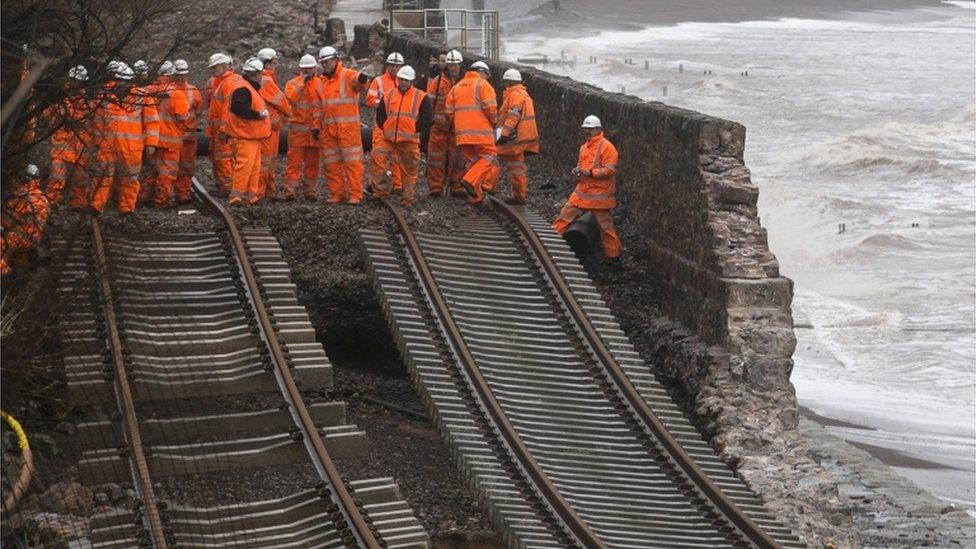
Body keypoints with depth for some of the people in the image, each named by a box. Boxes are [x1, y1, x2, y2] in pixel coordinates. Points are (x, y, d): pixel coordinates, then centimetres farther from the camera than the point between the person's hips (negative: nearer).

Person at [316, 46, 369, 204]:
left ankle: (355, 195, -4)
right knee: (331, 163, 9)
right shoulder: (321, 81, 17)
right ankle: (336, 194, 16)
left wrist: (362, 79, -53)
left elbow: (356, 80, -29)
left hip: (347, 127, -7)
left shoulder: (347, 75, -4)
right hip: (327, 129, 7)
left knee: (352, 161, -6)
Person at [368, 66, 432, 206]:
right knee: (376, 157, -15)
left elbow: (427, 118, -2)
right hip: (388, 138, 2)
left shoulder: (421, 97, -1)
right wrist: (385, 127, 5)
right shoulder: (389, 95, 8)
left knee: (409, 170, 4)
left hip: (409, 140, -2)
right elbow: (380, 114, 16)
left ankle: (407, 198, 15)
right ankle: (380, 191, -6)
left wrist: (415, 129, -7)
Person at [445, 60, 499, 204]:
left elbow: (449, 110, 13)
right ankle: (470, 180, -19)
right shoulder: (482, 84, -1)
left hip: (462, 133, 6)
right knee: (488, 158, 1)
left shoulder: (456, 87, 18)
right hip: (481, 131, -6)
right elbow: (490, 106, -13)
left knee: (471, 161, 12)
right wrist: (493, 120, 5)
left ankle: (476, 195, 10)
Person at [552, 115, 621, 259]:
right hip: (582, 192, 7)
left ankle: (613, 254, 11)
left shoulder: (606, 147, -11)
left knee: (605, 226, 0)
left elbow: (609, 170, -17)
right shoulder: (584, 147, 14)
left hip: (599, 194, -7)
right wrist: (577, 171, 5)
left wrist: (590, 172, -24)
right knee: (565, 215, 2)